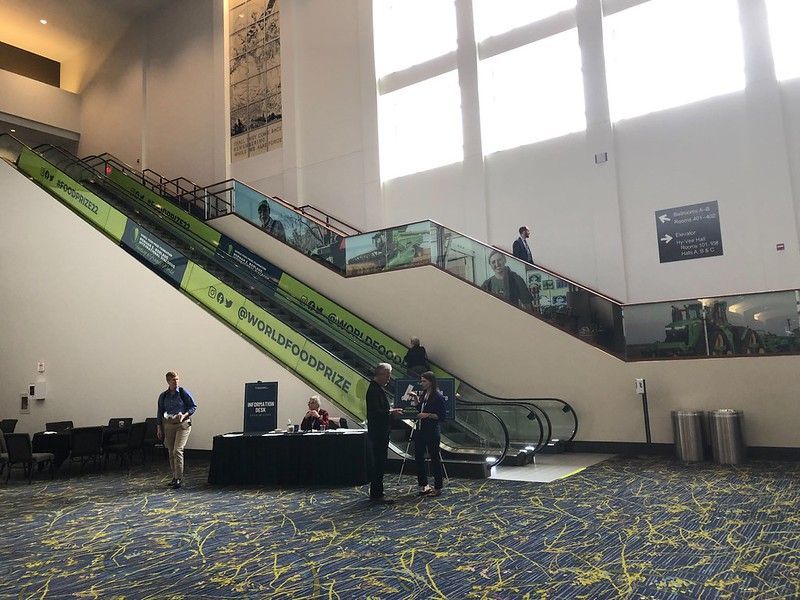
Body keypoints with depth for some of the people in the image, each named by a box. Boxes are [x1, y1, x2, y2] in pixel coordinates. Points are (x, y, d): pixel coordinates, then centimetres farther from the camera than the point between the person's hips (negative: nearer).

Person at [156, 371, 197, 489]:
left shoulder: (184, 393, -3)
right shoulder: (163, 396, 8)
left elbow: (194, 406, 1)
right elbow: (160, 412, 15)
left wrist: (184, 415, -14)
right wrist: (159, 428, 11)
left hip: (183, 424, -4)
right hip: (168, 425, 4)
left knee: (177, 450, -15)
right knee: (171, 453, 9)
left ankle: (178, 478, -11)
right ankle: (175, 477, 21)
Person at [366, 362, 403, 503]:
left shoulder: (377, 388, 15)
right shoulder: (374, 390, -18)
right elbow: (375, 412, -26)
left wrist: (391, 411, 10)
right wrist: (391, 412, -17)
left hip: (380, 433, 11)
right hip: (377, 433, -11)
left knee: (379, 463, 15)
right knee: (379, 464, -5)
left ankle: (376, 493, 22)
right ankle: (376, 495, 1)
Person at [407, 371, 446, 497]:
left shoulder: (438, 396, -13)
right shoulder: (423, 394, 10)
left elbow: (441, 416, -14)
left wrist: (428, 415, -22)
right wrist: (415, 398, 10)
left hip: (432, 433, -8)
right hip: (420, 430, 8)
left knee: (435, 458, 2)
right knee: (418, 457, 11)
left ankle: (437, 488, 12)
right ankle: (423, 485, 24)